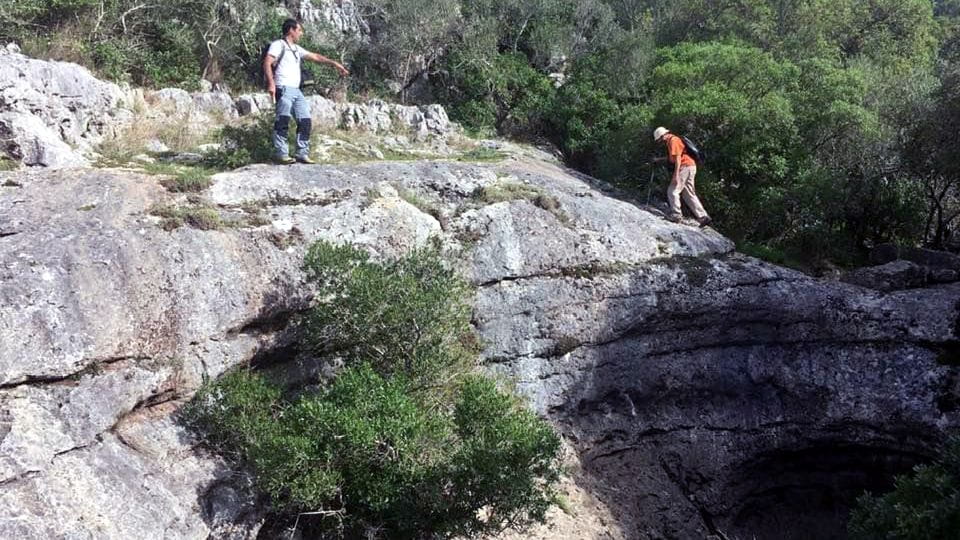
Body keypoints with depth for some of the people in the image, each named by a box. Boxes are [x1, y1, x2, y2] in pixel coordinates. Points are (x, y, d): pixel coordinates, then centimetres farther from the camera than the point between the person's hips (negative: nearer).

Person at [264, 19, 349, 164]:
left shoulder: (296, 48, 25)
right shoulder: (278, 45, 1)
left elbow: (315, 56, 30)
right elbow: (267, 63, -10)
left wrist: (334, 63, 24)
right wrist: (271, 83, -23)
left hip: (296, 91, 8)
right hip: (284, 89, -8)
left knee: (305, 121, 2)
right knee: (283, 121, -17)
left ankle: (302, 153, 5)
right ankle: (280, 153, -19)